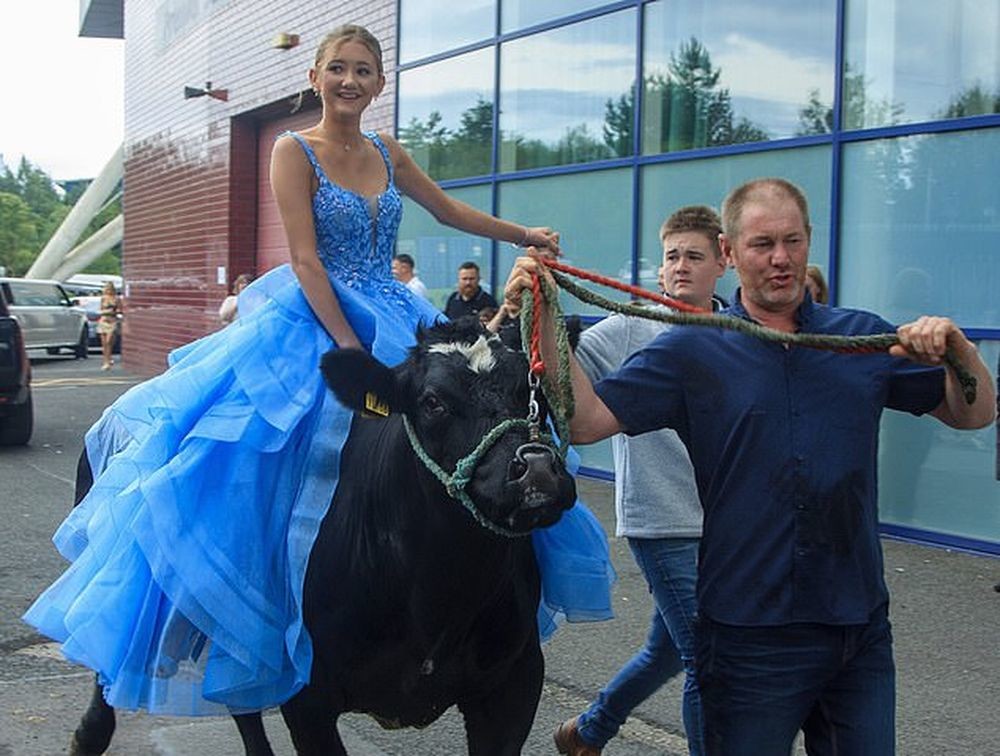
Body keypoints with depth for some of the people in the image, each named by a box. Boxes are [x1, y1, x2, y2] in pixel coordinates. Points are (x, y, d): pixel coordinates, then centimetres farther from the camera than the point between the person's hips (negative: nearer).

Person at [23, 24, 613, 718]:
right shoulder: (295, 151, -6)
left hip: (393, 326, 7)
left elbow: (451, 211, 25)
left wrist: (526, 236, 25)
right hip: (314, 326, -6)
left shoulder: (387, 154, 11)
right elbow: (306, 260, -14)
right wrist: (352, 352, -22)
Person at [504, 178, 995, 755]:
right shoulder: (693, 351, -1)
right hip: (751, 636, -3)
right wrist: (544, 318, -22)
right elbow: (585, 419, -11)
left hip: (861, 633, 3)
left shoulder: (865, 338, 6)